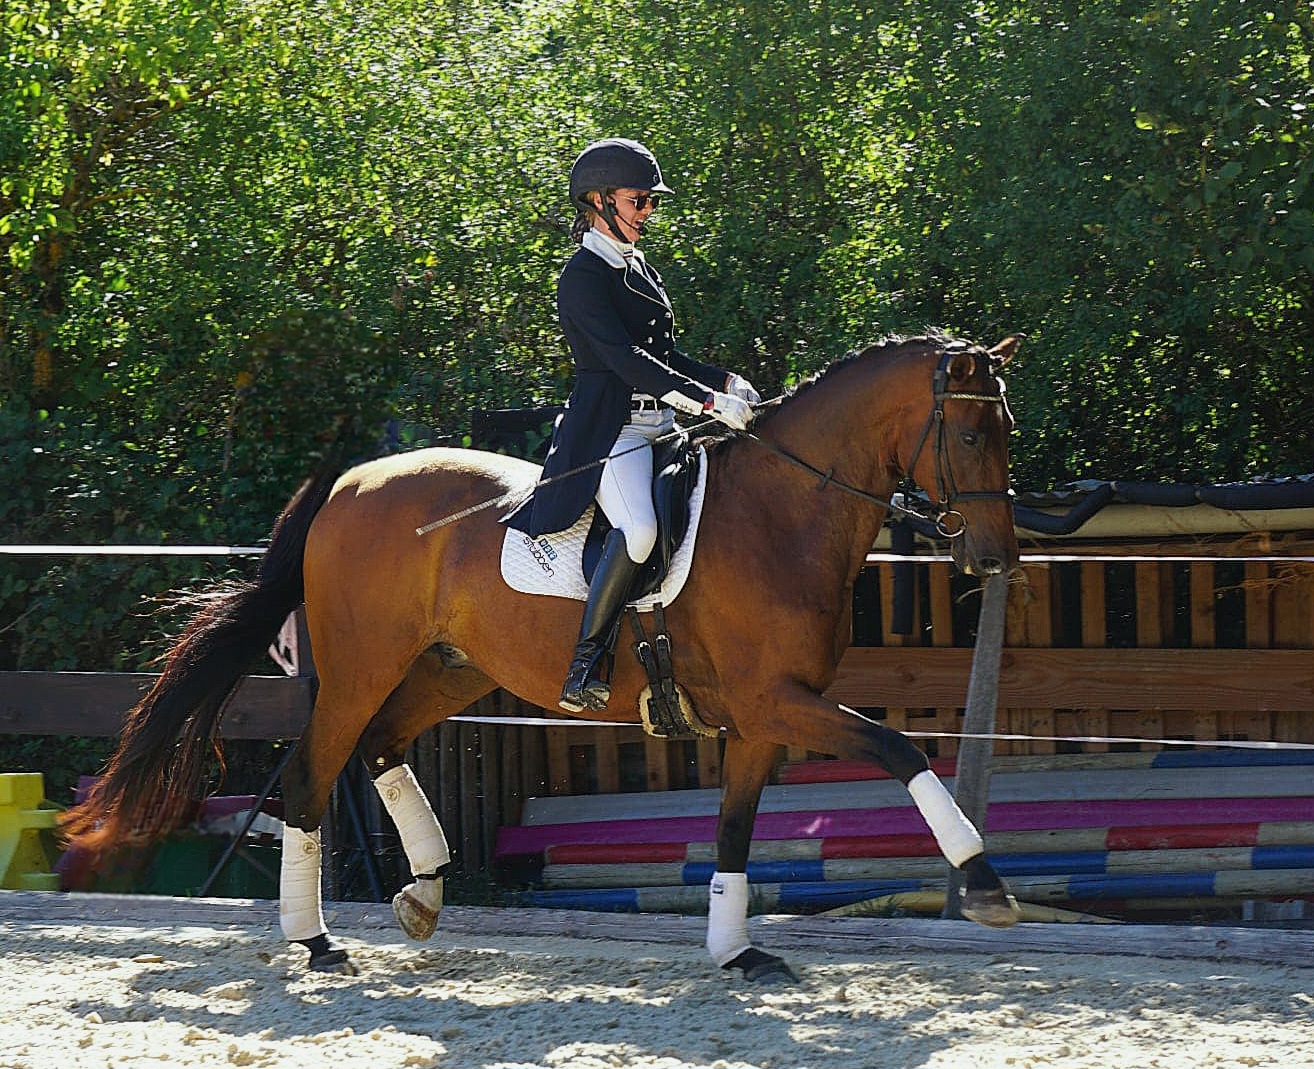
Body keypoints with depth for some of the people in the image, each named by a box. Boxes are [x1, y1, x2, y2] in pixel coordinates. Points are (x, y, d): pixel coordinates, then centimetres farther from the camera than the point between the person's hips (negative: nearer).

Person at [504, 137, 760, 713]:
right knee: (638, 527, -34)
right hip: (609, 427, -10)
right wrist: (711, 401, -25)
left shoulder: (638, 267, 19)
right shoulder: (583, 275, -9)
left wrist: (727, 381, 8)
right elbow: (625, 359, -20)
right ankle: (584, 668, -27)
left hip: (659, 425, 10)